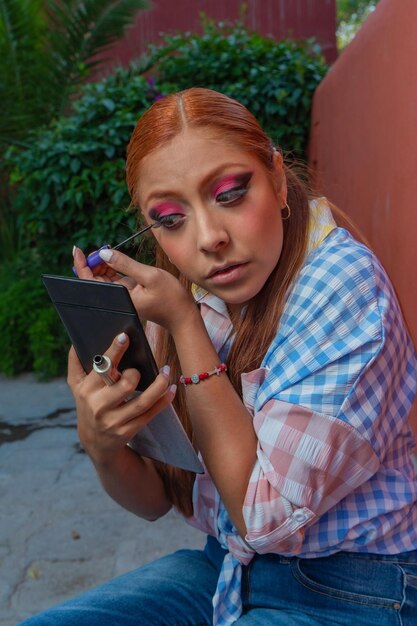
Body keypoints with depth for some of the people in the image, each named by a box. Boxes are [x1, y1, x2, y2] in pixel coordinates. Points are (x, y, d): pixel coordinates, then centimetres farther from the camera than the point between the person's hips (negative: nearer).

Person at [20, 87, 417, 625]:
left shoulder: (342, 284, -22)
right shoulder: (179, 292, -5)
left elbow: (266, 516, -23)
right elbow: (155, 500, -1)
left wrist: (184, 323, -23)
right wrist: (101, 445, -24)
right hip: (225, 568, 5)